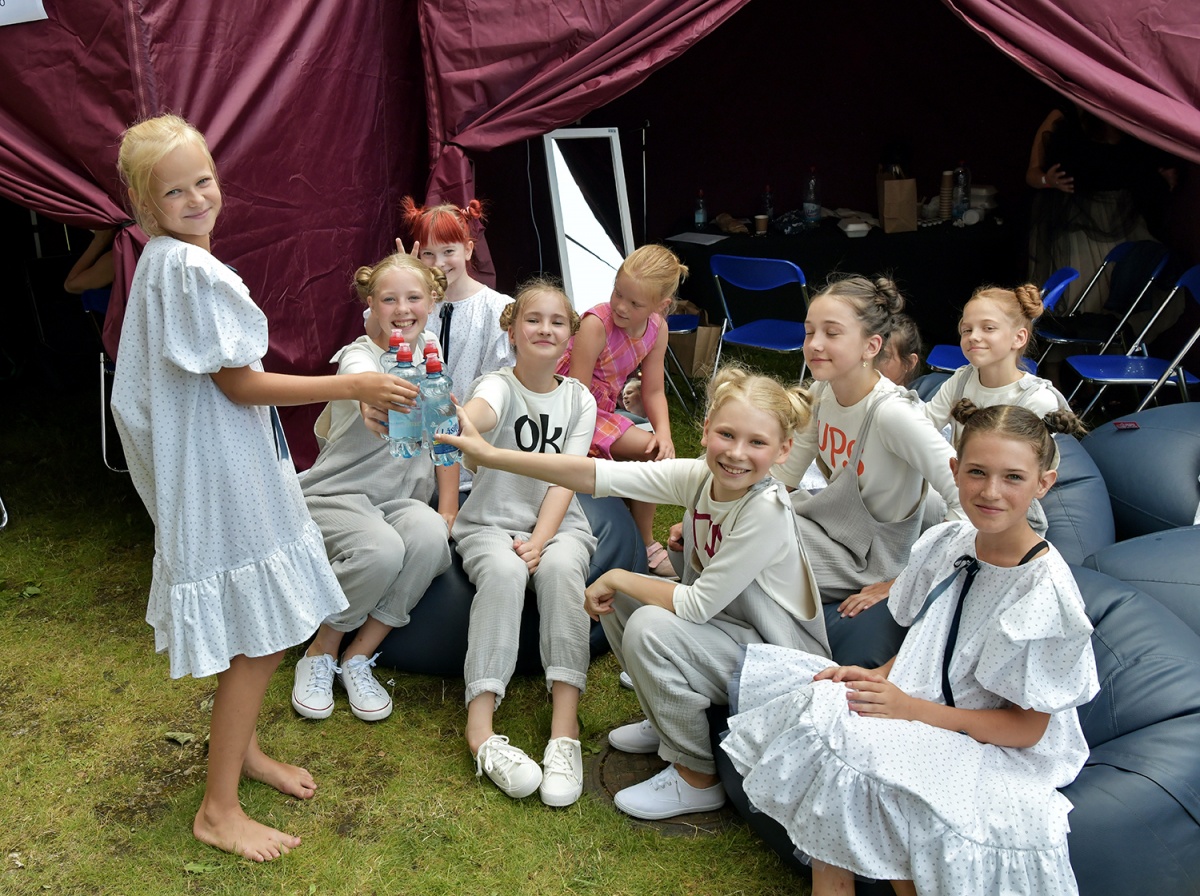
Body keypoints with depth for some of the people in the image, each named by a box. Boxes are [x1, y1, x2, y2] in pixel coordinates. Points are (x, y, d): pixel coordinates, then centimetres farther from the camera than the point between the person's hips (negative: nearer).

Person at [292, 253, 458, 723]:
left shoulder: (429, 350, 7)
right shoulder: (359, 358, -12)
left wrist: (448, 508, 1)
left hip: (401, 498, 5)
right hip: (338, 495, -4)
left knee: (431, 538, -30)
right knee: (381, 550, -36)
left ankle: (359, 657, -13)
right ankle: (320, 653, -6)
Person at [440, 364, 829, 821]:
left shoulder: (766, 511, -30)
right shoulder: (700, 476, -12)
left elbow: (697, 605, -26)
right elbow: (599, 474, -19)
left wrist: (618, 578, -16)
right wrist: (489, 454, -23)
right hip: (725, 620, 7)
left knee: (651, 627, -26)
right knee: (616, 599, 1)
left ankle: (697, 778, -6)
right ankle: (670, 719, 21)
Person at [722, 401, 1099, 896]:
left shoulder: (1044, 590, -19)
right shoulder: (946, 543, 1)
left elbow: (1027, 728, -14)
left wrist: (911, 707, -20)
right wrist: (878, 676, -5)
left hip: (993, 752, -7)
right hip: (914, 709, 7)